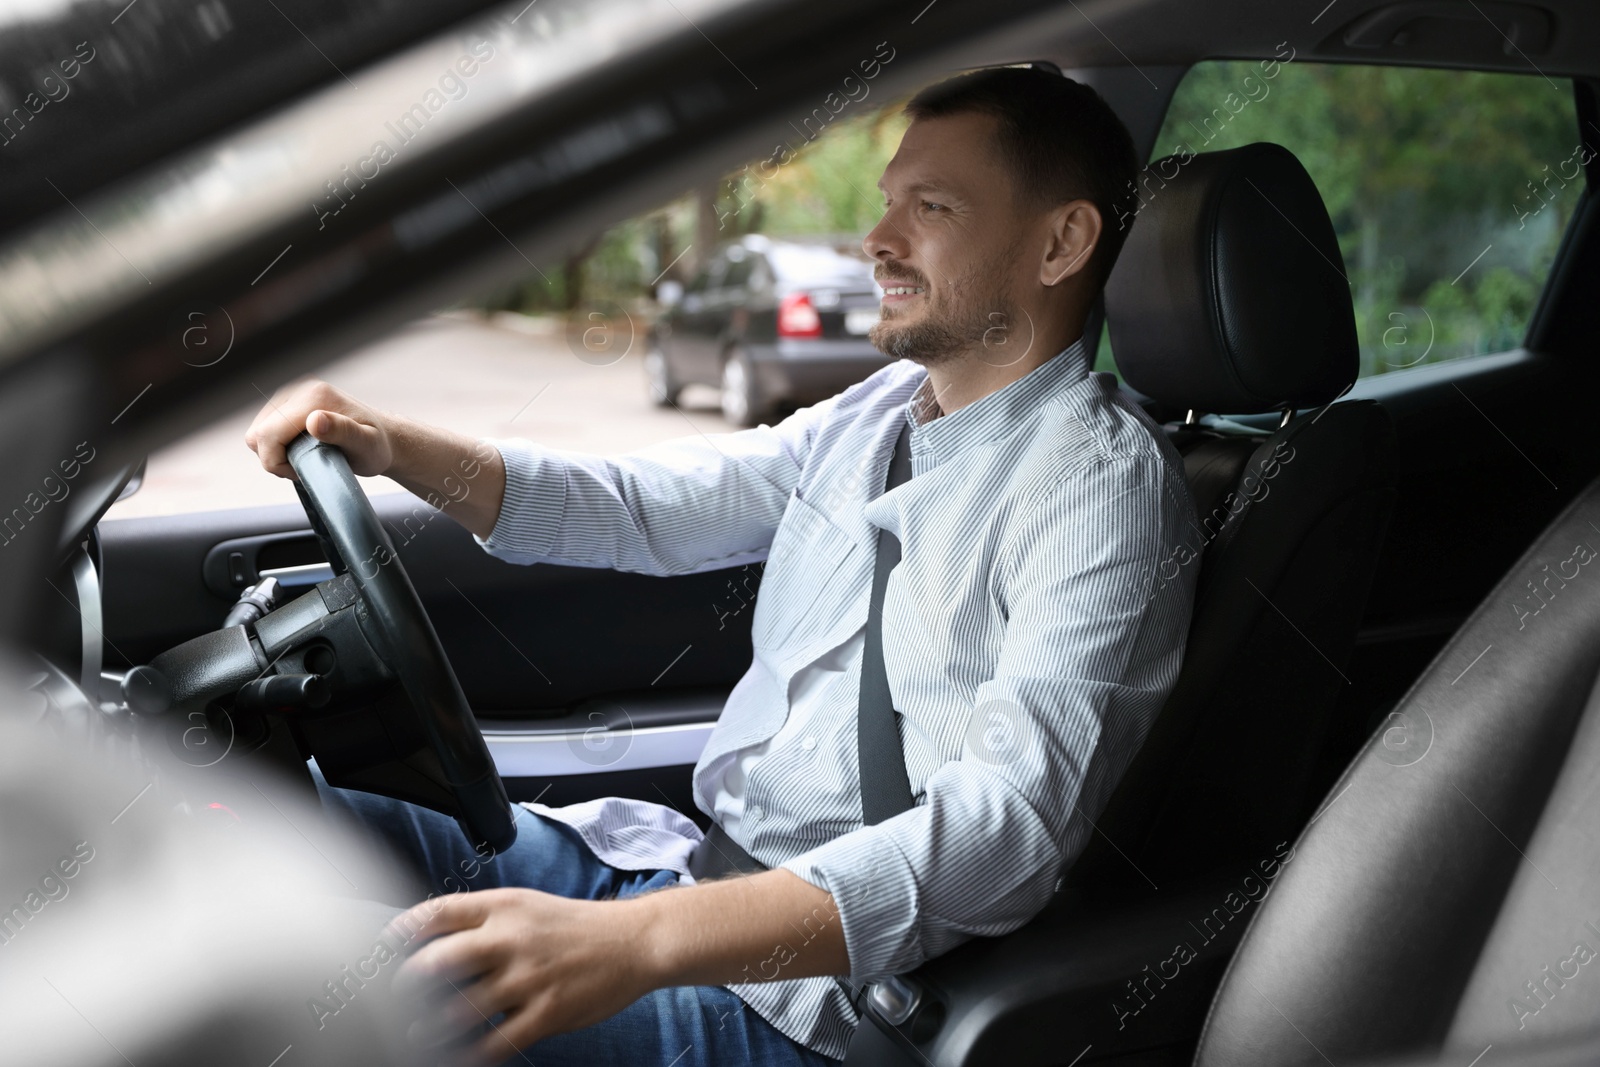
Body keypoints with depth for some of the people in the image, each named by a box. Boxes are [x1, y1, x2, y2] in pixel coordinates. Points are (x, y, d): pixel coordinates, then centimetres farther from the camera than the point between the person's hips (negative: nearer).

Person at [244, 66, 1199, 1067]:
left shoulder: (1101, 477, -15)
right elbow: (653, 509, 14)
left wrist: (637, 941, -39)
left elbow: (1011, 816, -28)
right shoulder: (886, 409, 12)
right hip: (683, 857, 8)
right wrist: (397, 448, -3)